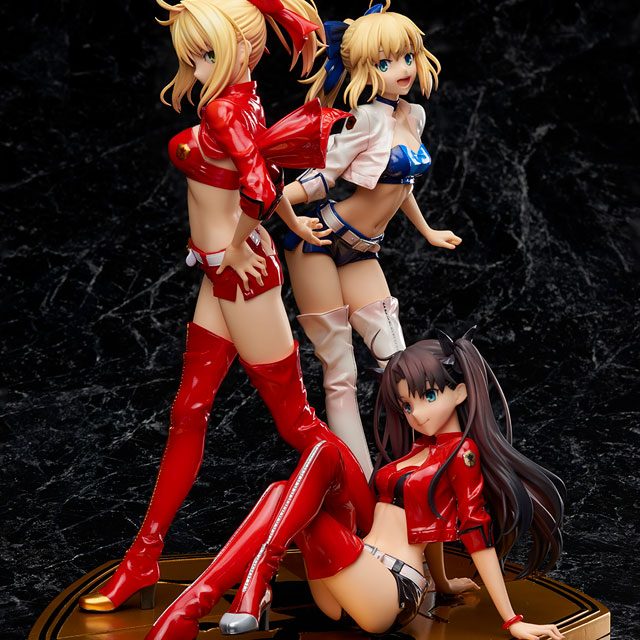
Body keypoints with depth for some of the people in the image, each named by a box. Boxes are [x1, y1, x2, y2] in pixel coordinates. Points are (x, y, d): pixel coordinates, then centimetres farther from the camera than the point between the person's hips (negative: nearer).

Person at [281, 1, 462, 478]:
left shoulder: (414, 116, 7)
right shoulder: (367, 120, -16)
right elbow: (319, 180, -17)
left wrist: (427, 232, 34)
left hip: (361, 252, 7)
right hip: (318, 241, -7)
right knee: (340, 377, -2)